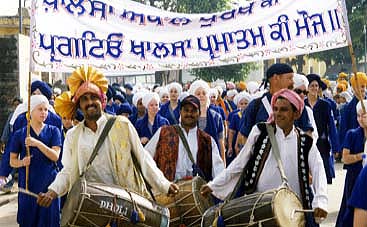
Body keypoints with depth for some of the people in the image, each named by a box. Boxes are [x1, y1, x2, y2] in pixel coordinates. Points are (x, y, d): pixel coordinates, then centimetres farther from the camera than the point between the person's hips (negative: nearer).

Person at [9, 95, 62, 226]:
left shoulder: (53, 131, 5)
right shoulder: (20, 134, 5)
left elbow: (55, 156, -7)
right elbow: (12, 161, 8)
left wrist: (37, 143, -20)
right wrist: (22, 162, -14)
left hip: (49, 183, 0)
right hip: (28, 184, 0)